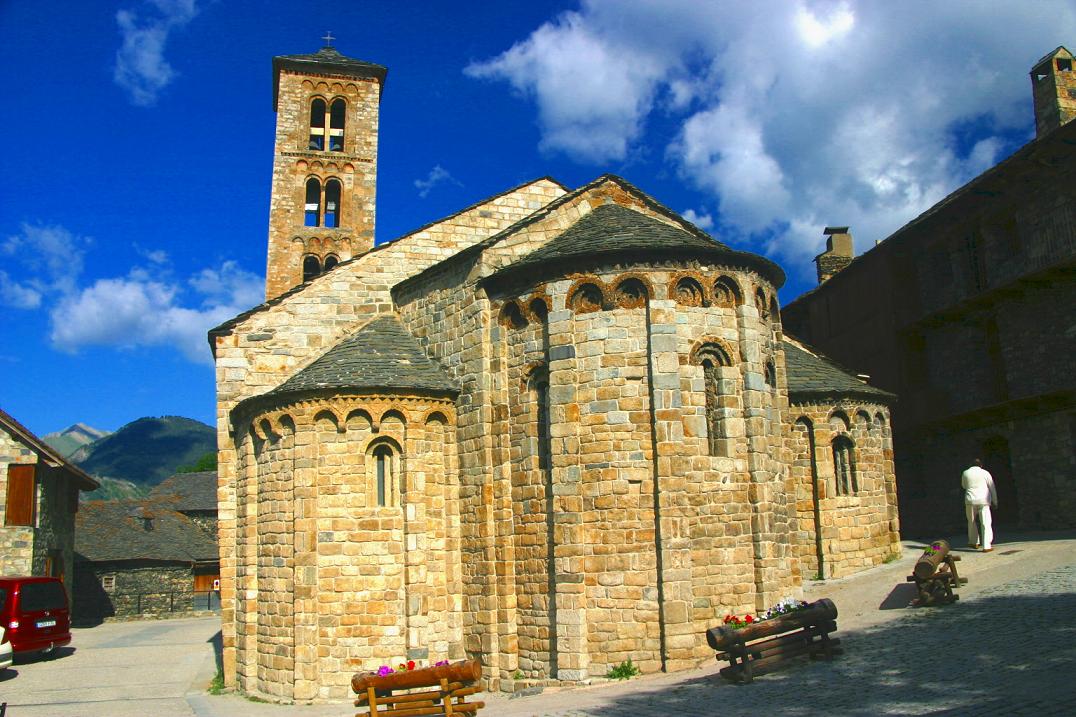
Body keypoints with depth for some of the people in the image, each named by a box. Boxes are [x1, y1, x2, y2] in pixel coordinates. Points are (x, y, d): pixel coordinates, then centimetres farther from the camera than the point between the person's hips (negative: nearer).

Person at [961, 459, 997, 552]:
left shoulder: (965, 473, 6)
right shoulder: (985, 473, 2)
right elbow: (992, 488, 5)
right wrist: (995, 501, 13)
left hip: (970, 500, 1)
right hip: (983, 500, -1)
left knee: (972, 522, 19)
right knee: (986, 523, -2)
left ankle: (974, 542, 26)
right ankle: (987, 546, -8)